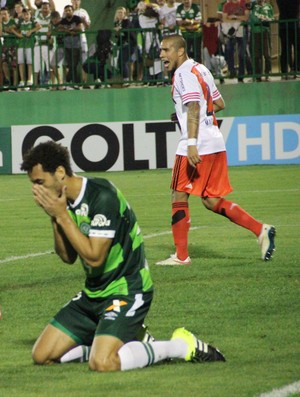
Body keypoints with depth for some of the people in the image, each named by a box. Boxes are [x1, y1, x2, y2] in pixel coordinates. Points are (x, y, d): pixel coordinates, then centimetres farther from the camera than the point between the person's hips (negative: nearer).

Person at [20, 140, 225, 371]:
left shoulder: (102, 196, -22)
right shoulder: (66, 200, 4)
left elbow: (94, 257, -25)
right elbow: (68, 257, 7)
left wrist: (62, 215, -21)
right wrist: (55, 218, -7)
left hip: (127, 291, -9)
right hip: (93, 294, 9)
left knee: (102, 363, -28)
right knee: (42, 355, 2)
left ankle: (181, 346, -6)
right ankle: (128, 340, 13)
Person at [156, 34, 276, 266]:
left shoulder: (185, 73, -10)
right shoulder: (200, 70, 18)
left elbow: (194, 107, -22)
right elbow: (219, 104, 25)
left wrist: (192, 143, -30)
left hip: (198, 146, -9)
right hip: (216, 144, 9)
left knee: (179, 198, -2)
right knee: (212, 201, 11)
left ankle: (181, 256, 0)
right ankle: (260, 230, 3)